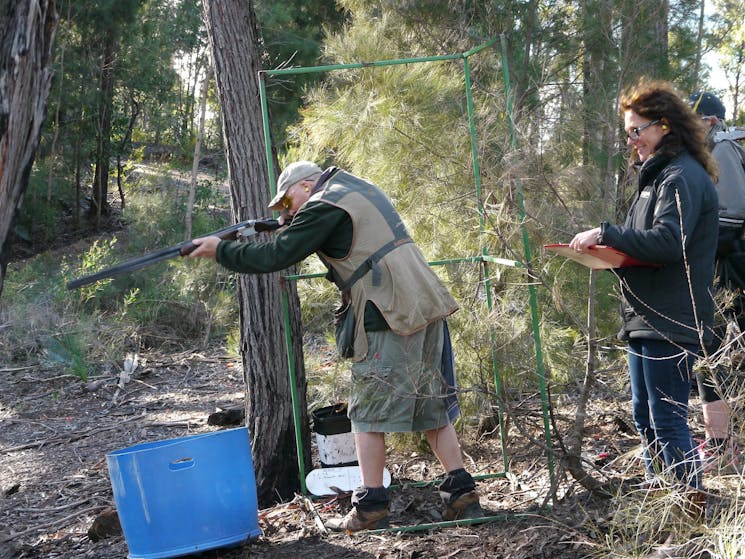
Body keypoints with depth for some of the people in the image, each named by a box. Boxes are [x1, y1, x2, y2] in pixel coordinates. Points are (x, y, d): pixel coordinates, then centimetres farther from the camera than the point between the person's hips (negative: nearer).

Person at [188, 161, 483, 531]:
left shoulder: (324, 206, -6)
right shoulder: (359, 189, 21)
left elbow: (275, 257, -9)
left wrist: (220, 250, 3)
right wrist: (291, 227, 15)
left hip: (390, 318, -9)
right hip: (428, 307, 9)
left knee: (368, 414, 0)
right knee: (432, 407, 13)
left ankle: (371, 508, 2)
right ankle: (461, 494, 13)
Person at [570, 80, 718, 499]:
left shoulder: (683, 177, -13)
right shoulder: (657, 175, 19)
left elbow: (668, 241, -25)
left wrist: (606, 234, -21)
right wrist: (610, 252, 3)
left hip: (672, 323, -10)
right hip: (646, 319, 11)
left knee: (667, 419, -7)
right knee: (645, 416, 16)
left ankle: (692, 508, 1)